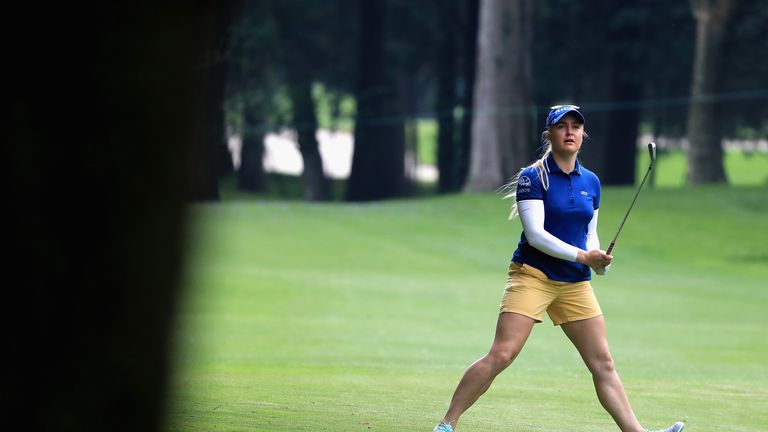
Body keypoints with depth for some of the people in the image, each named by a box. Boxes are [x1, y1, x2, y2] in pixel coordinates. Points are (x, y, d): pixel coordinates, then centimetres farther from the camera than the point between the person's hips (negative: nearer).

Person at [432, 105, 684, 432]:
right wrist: (581, 255, -20)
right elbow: (536, 234, -16)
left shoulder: (590, 182, 12)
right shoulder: (533, 177, -7)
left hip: (575, 283, 6)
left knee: (603, 362, 4)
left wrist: (600, 261, -3)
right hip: (532, 275, -6)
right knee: (501, 355, -15)